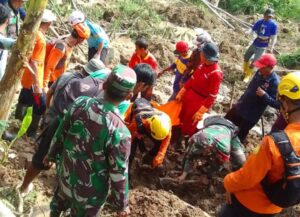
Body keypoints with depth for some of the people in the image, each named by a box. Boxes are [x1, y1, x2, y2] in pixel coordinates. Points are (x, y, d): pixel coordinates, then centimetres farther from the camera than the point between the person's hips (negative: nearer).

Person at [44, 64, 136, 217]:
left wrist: (51, 155, 16)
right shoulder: (120, 132, -34)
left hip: (66, 174, 4)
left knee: (59, 202, 35)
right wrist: (122, 204, -6)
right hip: (90, 191, -4)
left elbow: (60, 134, -4)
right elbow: (119, 173, -23)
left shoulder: (80, 103, -19)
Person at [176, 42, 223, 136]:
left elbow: (212, 97, -24)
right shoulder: (203, 65, -6)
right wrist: (181, 93, 9)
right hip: (189, 96, 8)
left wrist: (200, 112, -22)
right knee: (181, 118, 26)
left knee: (189, 126, 13)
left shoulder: (216, 74, -29)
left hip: (199, 102, -7)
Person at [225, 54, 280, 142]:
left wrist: (264, 95, -37)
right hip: (240, 106, 7)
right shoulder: (260, 72, -5)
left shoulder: (274, 82, -26)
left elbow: (277, 104, -26)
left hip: (251, 115, -7)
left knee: (240, 135, 10)